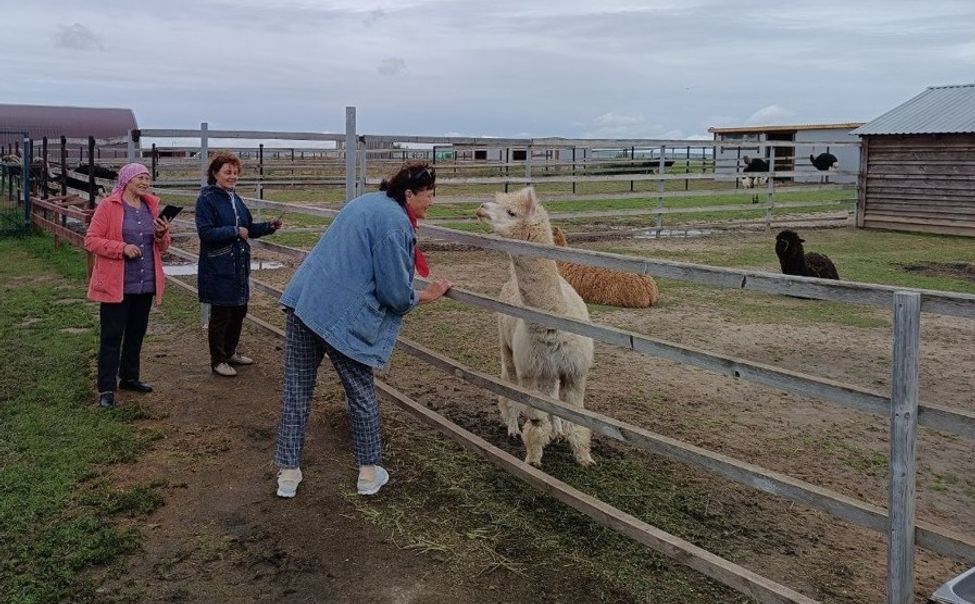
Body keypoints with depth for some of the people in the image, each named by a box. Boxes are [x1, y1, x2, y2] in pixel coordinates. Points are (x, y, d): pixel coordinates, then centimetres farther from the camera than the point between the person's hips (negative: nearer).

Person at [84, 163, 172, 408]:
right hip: (116, 284, -6)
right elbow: (91, 240, -9)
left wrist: (162, 235, -7)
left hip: (145, 284, 6)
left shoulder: (152, 206, 10)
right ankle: (107, 388, 4)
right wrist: (122, 247, -21)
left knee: (136, 333, 16)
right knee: (112, 336, -2)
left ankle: (129, 377, 31)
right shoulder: (108, 206, -6)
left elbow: (162, 247, 16)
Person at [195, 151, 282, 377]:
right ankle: (218, 360, 17)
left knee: (239, 311, 16)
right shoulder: (207, 199, -11)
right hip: (218, 269, -7)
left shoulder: (235, 199, 11)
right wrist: (235, 232, -21)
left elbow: (248, 228, 17)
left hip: (239, 267, 7)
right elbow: (205, 232, -20)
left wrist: (269, 226, 2)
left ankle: (230, 352, 33)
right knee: (221, 315, 3)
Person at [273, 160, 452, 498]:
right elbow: (394, 293, -12)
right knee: (361, 394, 11)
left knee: (296, 391, 11)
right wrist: (425, 296, 7)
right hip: (343, 316, -8)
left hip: (303, 301, 8)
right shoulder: (396, 223, -13)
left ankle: (288, 474, 19)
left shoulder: (366, 202, 15)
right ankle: (369, 474, 24)